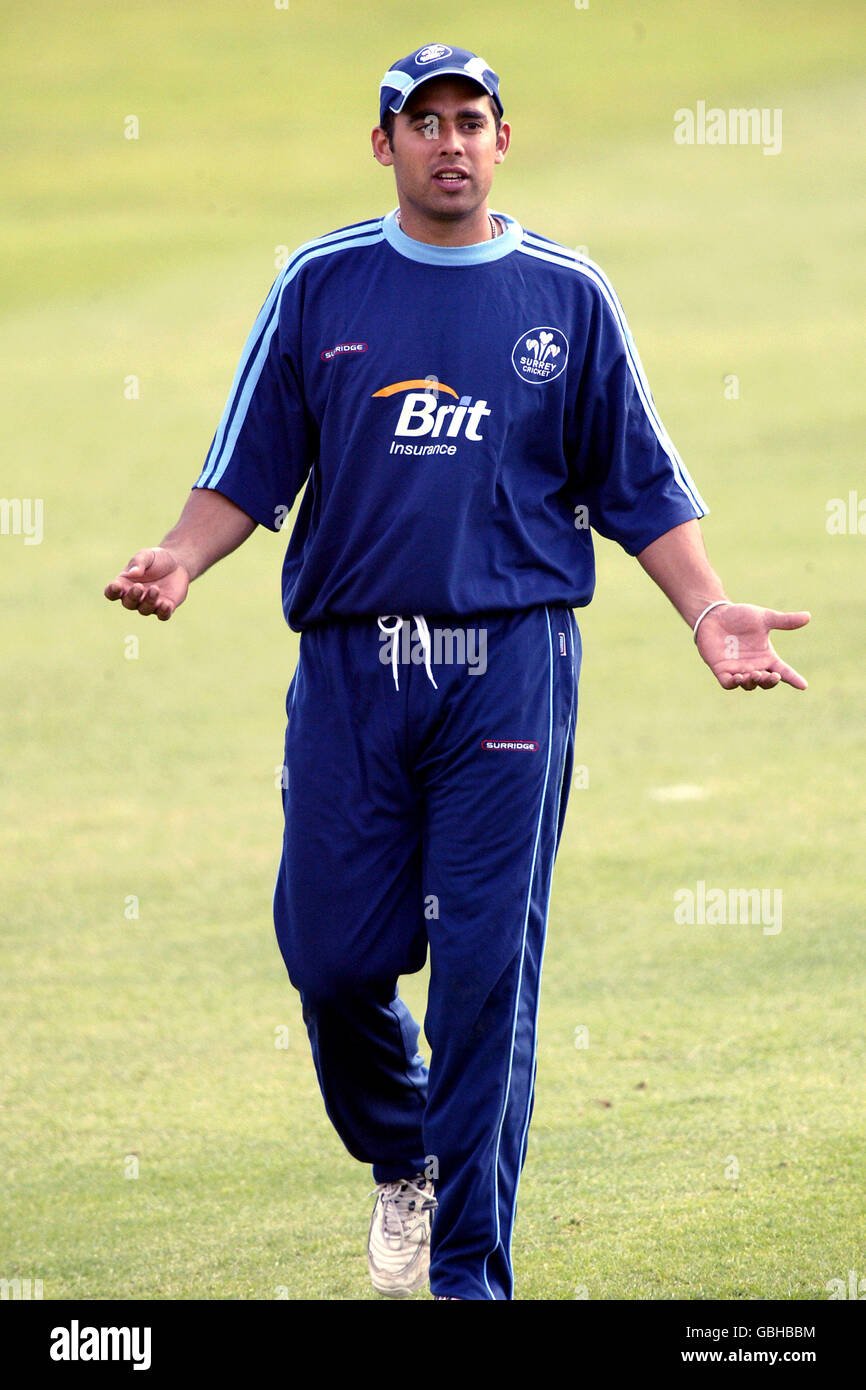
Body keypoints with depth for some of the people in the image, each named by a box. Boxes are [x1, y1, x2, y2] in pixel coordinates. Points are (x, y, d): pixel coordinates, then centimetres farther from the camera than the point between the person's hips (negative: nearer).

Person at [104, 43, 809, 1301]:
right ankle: (403, 1162, 29)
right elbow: (250, 472, 7)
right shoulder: (321, 287, 8)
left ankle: (470, 1270, 1)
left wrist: (709, 609, -6)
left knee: (488, 968, -5)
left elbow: (641, 488, 8)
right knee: (331, 952, -2)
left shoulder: (567, 297, 7)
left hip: (511, 666, -1)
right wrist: (178, 561, -11)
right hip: (349, 665, 1)